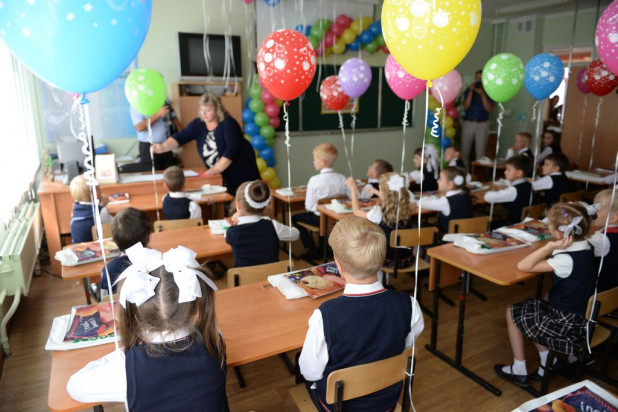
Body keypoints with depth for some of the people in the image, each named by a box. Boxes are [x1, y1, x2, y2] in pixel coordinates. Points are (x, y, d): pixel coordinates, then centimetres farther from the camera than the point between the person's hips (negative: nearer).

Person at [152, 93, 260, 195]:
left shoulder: (228, 123, -16)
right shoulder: (197, 124, -1)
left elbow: (232, 148, -24)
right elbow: (180, 137, -11)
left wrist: (217, 169, -28)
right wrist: (163, 147, -29)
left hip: (240, 169, -4)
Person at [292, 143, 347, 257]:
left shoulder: (315, 180, -19)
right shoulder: (342, 178, -7)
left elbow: (309, 206, -15)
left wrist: (308, 209, 7)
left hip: (320, 218, -5)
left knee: (295, 218, 17)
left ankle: (311, 248, 16)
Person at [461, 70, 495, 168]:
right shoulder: (469, 90, 7)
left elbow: (489, 109, -7)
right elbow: (465, 106, -4)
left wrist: (482, 95, -15)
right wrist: (471, 91, -12)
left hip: (482, 124, -1)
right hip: (468, 123, 1)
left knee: (480, 151, -3)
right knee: (465, 150, -1)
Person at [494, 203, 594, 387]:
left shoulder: (566, 260, -30)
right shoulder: (585, 247, -4)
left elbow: (523, 266, -28)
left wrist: (549, 247, -32)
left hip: (567, 325, -8)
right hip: (581, 316, 8)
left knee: (512, 313, 9)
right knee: (534, 307, 26)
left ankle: (519, 370, 20)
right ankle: (546, 365, 24)